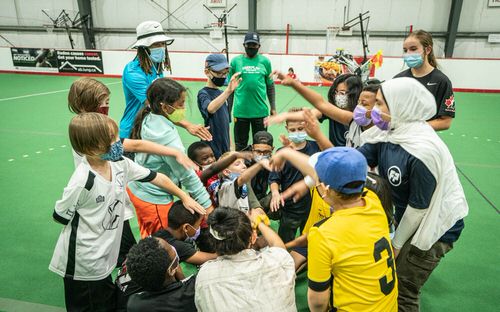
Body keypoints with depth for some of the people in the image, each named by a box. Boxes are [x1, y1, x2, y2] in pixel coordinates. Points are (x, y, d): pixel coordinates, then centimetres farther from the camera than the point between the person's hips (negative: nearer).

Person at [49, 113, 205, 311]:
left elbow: (156, 177, 2)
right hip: (82, 263, -6)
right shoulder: (83, 181, -27)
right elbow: (60, 216, -14)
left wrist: (185, 197, 3)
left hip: (103, 258, 6)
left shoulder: (120, 164, -8)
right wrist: (92, 225, -2)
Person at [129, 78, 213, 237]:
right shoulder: (167, 137, -29)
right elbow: (187, 176, -23)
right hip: (154, 200, -8)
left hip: (136, 189, 8)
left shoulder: (148, 119, -6)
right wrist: (208, 206, -15)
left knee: (148, 240, 26)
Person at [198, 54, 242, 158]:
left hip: (224, 147, 7)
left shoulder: (222, 94, 12)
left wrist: (230, 147, 16)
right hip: (211, 147, -7)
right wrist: (228, 91, -47)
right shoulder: (203, 93, -11)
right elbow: (210, 109, -35)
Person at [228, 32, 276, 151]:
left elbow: (270, 85, 9)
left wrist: (273, 107, 7)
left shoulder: (265, 61, 2)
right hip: (240, 111, 0)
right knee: (240, 145, 12)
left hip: (260, 111, 1)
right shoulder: (235, 61, 1)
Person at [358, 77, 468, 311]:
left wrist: (398, 242, -9)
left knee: (402, 291, 2)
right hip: (406, 218, 7)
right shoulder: (387, 134, -8)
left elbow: (419, 206, -21)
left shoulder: (423, 151, -31)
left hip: (435, 225, -7)